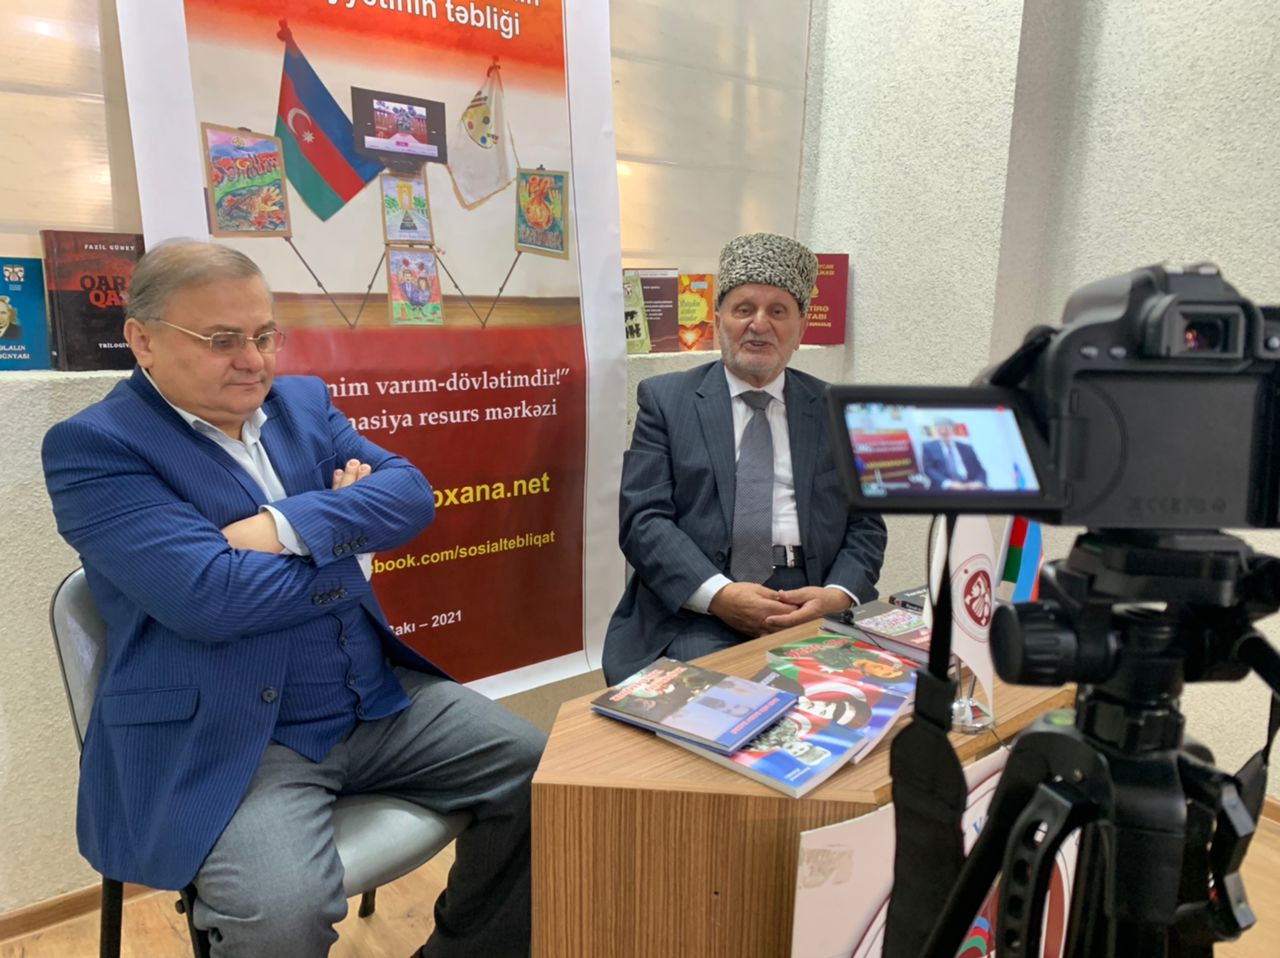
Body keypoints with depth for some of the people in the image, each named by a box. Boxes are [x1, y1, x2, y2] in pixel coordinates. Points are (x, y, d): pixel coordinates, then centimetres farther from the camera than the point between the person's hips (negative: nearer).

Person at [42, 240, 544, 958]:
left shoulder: (304, 401, 10)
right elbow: (208, 595, -22)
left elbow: (411, 494, -3)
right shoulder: (93, 446, -9)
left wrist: (289, 525, -18)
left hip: (381, 699, 6)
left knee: (542, 775, 0)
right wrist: (347, 549, -8)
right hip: (222, 739, -6)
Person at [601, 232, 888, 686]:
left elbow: (865, 525, 10)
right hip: (696, 610, -3)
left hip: (813, 603, 3)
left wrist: (839, 594, -11)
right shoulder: (665, 399, 6)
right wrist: (717, 594, -17)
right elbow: (643, 519, -3)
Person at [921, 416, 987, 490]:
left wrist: (978, 483, -10)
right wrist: (948, 483, -19)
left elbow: (979, 470, 14)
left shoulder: (966, 448, 20)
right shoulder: (928, 447, 10)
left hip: (969, 487, 3)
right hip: (943, 488, -3)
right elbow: (928, 470, -3)